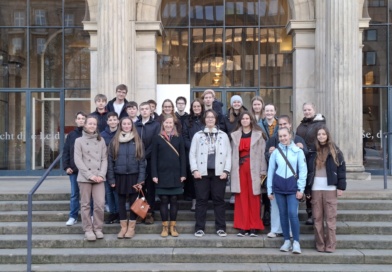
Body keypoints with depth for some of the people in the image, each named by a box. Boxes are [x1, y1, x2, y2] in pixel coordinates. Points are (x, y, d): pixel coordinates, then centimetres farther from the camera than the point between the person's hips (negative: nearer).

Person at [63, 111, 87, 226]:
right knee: (74, 194, 8)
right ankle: (73, 217, 14)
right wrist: (66, 167, -2)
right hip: (74, 170, 2)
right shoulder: (71, 135, 8)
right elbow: (65, 152, 7)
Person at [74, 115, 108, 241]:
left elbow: (104, 159, 7)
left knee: (100, 204, -4)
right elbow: (78, 161, -4)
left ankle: (98, 228, 11)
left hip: (99, 177, 2)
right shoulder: (79, 141, 4)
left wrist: (101, 175, -7)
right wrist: (90, 175, -12)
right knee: (85, 205, 2)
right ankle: (88, 230, 12)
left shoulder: (101, 141, 11)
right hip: (84, 178, -1)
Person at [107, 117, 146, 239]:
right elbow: (110, 161, 3)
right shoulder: (114, 141, 4)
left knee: (133, 201, 4)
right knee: (121, 201, 8)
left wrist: (141, 179, -9)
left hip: (133, 176, -1)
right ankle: (123, 227, 18)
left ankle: (131, 228, 14)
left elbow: (142, 161, -2)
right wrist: (111, 179, -3)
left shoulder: (137, 141, 1)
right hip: (120, 176, 1)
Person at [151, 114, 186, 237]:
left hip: (175, 174, 1)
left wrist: (183, 173, -2)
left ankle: (173, 227, 12)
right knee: (164, 200, 3)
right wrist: (154, 175, -7)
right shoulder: (157, 138, 2)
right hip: (162, 174, -1)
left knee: (174, 200, 5)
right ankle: (165, 227, 9)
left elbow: (182, 156, 5)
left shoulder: (178, 138, 7)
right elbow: (153, 157, 0)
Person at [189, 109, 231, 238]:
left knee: (219, 200, 4)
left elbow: (228, 154, 5)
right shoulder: (198, 135, 8)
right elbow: (192, 154, 4)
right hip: (202, 173, 0)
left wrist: (226, 171, -5)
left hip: (218, 173, 0)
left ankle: (220, 228, 10)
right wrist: (194, 170, -7)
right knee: (201, 200, 2)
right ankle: (199, 228, 8)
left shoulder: (223, 135, 9)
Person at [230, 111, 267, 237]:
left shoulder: (258, 135, 7)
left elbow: (262, 153, 1)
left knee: (253, 198, -2)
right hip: (240, 169, 2)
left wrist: (263, 171, -5)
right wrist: (232, 171, 3)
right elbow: (233, 154, 10)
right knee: (241, 198, 1)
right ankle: (242, 227, 6)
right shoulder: (235, 136, 14)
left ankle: (253, 227, 4)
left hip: (253, 169, -2)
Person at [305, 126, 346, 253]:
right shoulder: (312, 152, 9)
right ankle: (320, 245, 10)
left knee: (330, 218, -1)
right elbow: (308, 170, 8)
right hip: (315, 189, 2)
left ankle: (330, 245, 4)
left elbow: (341, 169, 1)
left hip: (330, 189, -2)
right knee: (317, 218, 3)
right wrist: (307, 189, 3)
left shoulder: (335, 151, 4)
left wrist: (341, 187, -7)